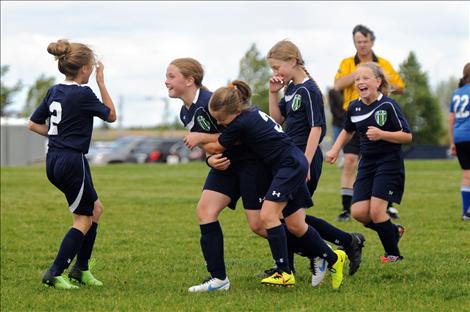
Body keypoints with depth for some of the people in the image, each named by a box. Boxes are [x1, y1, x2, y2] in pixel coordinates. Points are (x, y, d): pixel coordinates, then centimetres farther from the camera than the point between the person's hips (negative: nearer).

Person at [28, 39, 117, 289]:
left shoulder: (55, 91, 7)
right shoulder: (83, 94, -16)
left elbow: (33, 124, 13)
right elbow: (111, 115, -1)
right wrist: (101, 82, 1)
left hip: (54, 160, 9)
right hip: (72, 161, -9)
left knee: (95, 209, 19)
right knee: (83, 219, 4)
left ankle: (80, 269, 21)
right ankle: (54, 274, 0)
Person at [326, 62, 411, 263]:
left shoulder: (388, 106, -13)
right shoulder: (354, 107, 5)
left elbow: (407, 136, -14)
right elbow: (348, 130, 25)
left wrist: (382, 134, -26)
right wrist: (335, 149, 12)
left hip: (389, 163, -6)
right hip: (367, 162, 6)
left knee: (376, 210, -14)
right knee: (359, 213, -5)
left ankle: (393, 254, 5)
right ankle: (394, 231, 21)